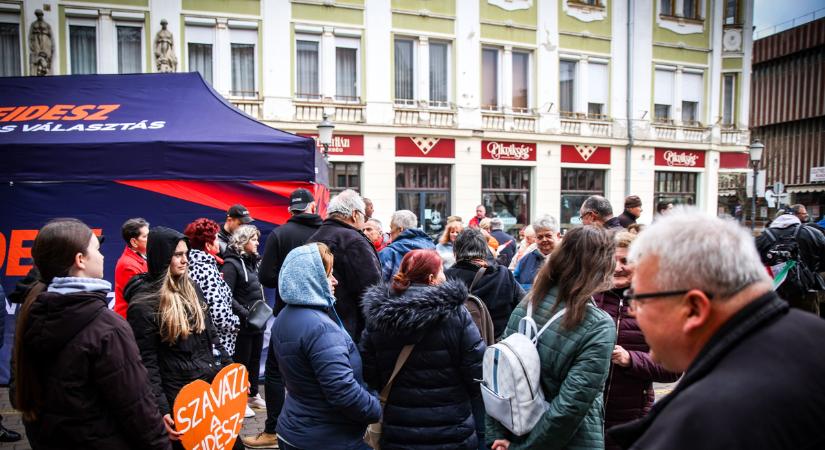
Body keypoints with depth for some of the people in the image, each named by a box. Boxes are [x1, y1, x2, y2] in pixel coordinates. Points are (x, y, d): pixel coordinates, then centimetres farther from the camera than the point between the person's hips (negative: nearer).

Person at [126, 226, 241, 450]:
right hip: (179, 397, -6)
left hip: (213, 385, 6)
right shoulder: (143, 303, -13)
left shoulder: (191, 288, 8)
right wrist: (161, 410, -19)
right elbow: (146, 363, -15)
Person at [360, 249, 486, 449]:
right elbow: (478, 374, -15)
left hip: (396, 434, 3)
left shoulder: (377, 315, -8)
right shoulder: (455, 314, -16)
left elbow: (368, 376, -2)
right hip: (450, 433, -2)